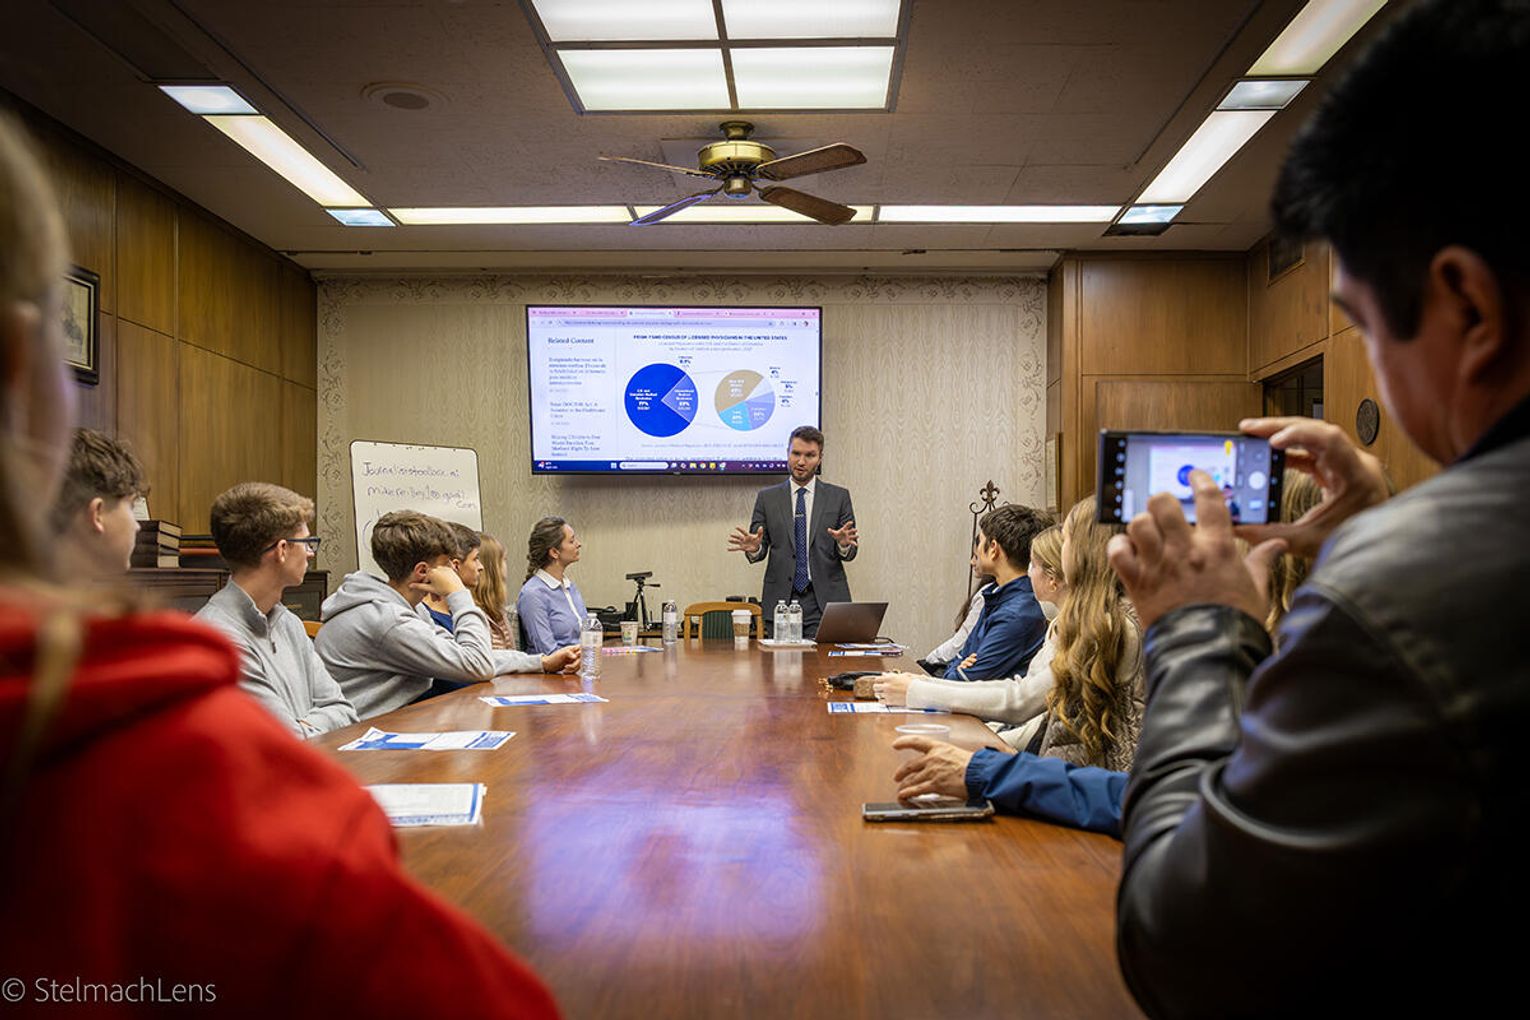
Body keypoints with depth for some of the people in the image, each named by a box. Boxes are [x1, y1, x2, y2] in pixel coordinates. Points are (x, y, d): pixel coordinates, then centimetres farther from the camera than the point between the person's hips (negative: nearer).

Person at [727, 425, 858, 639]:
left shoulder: (838, 497, 7)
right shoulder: (767, 497, 9)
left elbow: (850, 553, 5)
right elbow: (761, 550, 6)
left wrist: (844, 544, -18)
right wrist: (753, 547, -17)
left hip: (824, 600, -1)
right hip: (780, 601, 1)